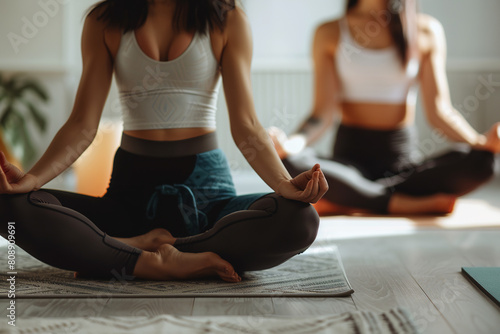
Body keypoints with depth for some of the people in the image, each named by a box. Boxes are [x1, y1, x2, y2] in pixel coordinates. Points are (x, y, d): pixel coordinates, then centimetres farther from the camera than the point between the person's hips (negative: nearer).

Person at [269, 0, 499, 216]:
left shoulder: (427, 30, 6)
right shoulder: (329, 33, 5)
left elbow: (439, 110, 0)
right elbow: (324, 112, -3)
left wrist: (481, 141, -19)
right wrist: (294, 142, -25)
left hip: (405, 156, 1)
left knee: (479, 162, -28)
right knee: (290, 163, -33)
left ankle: (346, 200, -21)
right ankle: (407, 204, -24)